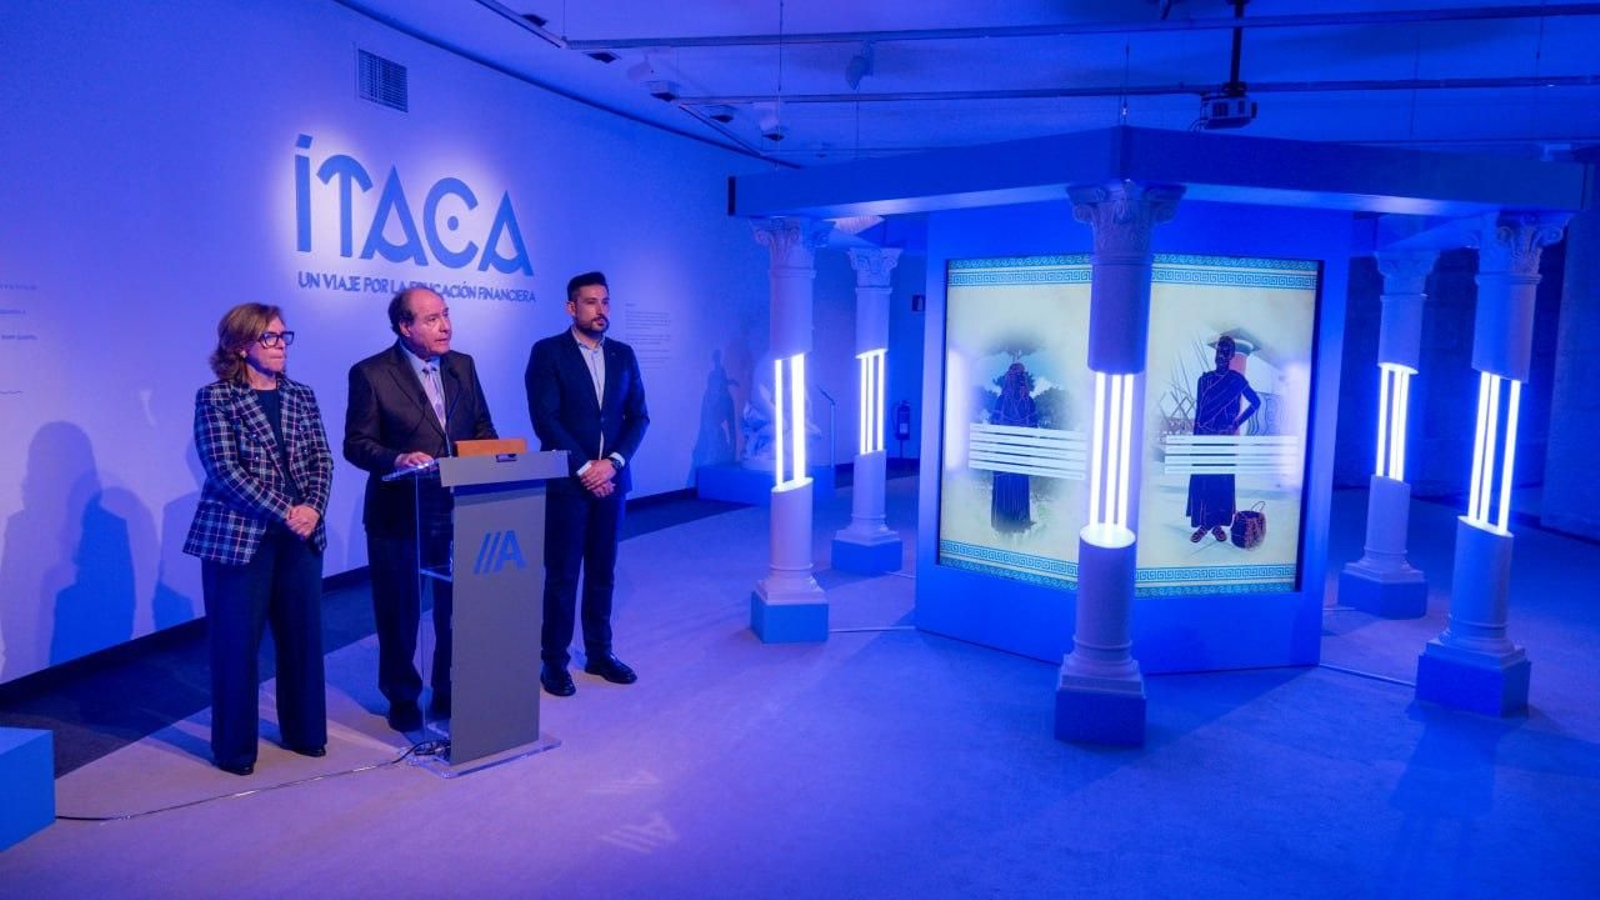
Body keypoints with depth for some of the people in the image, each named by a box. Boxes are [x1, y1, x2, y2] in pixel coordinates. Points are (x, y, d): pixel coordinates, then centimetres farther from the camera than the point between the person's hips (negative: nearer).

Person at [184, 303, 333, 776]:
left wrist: (312, 508, -10)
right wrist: (284, 513, -17)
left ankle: (305, 732, 25)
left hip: (302, 536, 5)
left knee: (303, 636, 10)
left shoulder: (301, 395, 11)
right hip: (238, 538, -4)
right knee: (237, 643, 4)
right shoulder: (215, 398, -5)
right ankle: (235, 748, 19)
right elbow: (225, 471, -12)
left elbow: (322, 459, 7)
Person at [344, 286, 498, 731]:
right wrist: (398, 458, -27)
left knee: (459, 607, 12)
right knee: (399, 611, 11)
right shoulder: (370, 373, -8)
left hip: (459, 508, 4)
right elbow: (356, 444, -9)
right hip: (399, 513, -3)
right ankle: (402, 697, 31)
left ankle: (449, 691, 31)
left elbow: (482, 426, 11)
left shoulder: (462, 365, 5)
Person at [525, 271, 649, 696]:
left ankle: (599, 653, 23)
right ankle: (554, 661, 13)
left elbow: (638, 416, 6)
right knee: (562, 575, 2)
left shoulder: (623, 354, 10)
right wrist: (584, 468, -14)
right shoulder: (547, 352, -3)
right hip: (566, 481, -4)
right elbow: (545, 418, -10)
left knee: (602, 572, 11)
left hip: (610, 479, 4)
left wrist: (613, 462, -8)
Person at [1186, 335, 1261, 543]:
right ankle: (1203, 523, 8)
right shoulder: (1204, 380, 6)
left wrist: (1237, 424, -2)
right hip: (1205, 438, 2)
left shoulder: (1237, 380, -1)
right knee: (1202, 479, 0)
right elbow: (1198, 412, 8)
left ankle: (1218, 524, 12)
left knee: (1223, 480, 2)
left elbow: (1256, 403, 6)